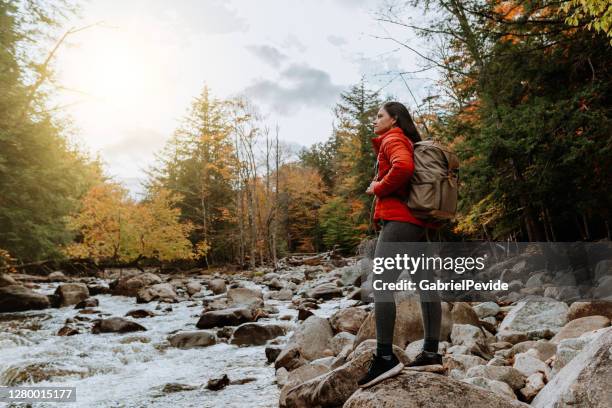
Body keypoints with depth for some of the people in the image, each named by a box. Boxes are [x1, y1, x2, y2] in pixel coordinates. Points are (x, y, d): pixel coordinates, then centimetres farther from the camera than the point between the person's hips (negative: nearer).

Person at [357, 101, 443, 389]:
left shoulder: (393, 139, -2)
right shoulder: (409, 143, 25)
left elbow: (402, 167, -23)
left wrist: (377, 188, -11)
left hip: (399, 219, -10)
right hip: (422, 222, 10)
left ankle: (385, 357, -17)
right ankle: (431, 352, 12)